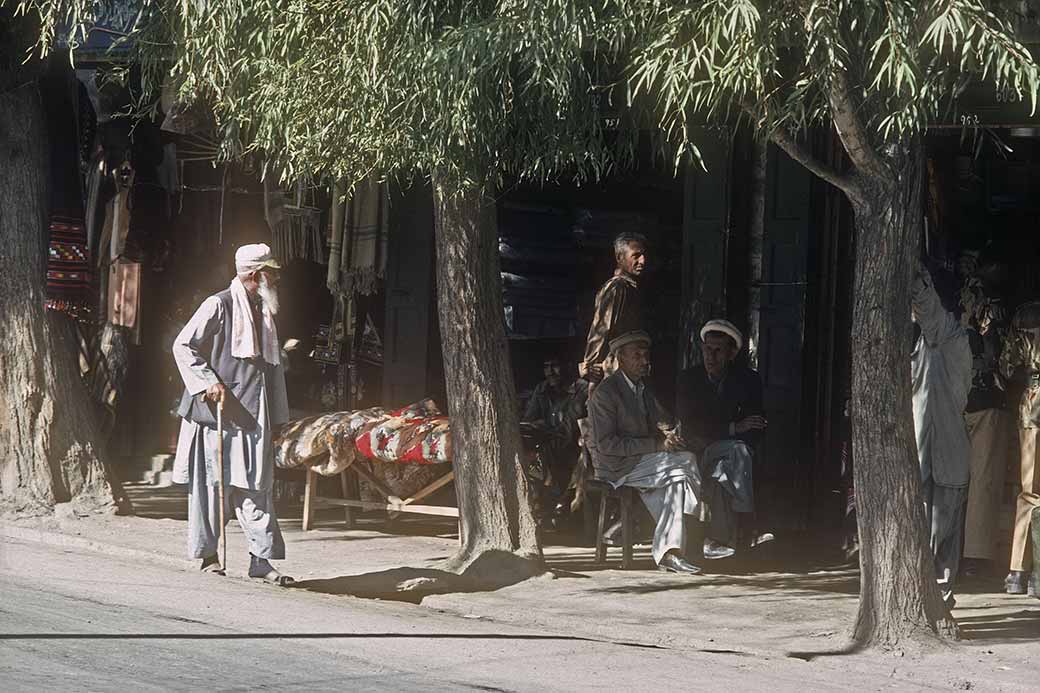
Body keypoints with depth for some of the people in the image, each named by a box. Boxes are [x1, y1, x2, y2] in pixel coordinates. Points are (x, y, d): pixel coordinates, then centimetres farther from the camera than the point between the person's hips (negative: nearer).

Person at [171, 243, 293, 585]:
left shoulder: (264, 312, 16)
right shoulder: (218, 306, -8)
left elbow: (272, 364, 21)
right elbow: (183, 346, -9)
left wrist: (275, 415, 18)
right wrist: (209, 383, -18)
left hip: (251, 415, 6)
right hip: (216, 412, -6)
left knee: (255, 485, -1)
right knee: (211, 481, 0)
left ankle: (261, 559, -4)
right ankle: (208, 555, 10)